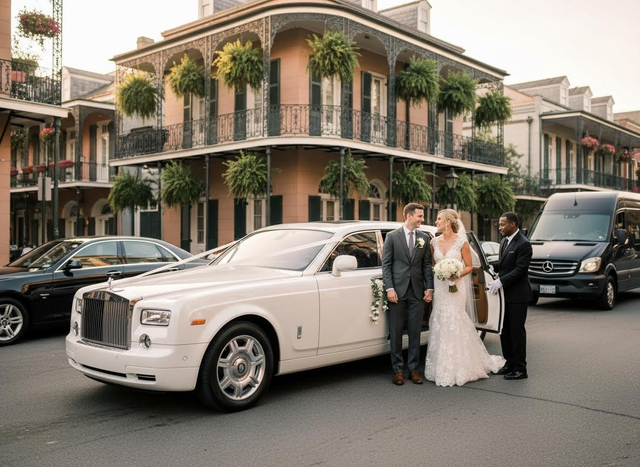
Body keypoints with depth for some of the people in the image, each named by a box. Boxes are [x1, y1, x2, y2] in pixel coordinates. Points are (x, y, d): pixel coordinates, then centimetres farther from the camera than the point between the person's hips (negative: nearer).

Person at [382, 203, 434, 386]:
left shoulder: (424, 238, 9)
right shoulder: (392, 236, 1)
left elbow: (427, 265, 9)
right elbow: (386, 264, -2)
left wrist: (429, 288, 0)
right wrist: (389, 288, -9)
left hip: (417, 292, 2)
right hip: (397, 291, -2)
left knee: (415, 332, 6)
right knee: (396, 332, 3)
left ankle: (413, 369, 16)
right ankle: (398, 369, 14)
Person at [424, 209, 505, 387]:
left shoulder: (461, 242, -6)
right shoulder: (434, 242, 6)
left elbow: (469, 266, 0)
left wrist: (458, 275, -17)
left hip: (455, 288, -4)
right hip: (439, 287, 4)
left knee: (454, 325, -4)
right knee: (439, 325, 5)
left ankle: (457, 369, 8)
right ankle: (442, 368, 15)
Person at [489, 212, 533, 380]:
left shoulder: (523, 244, -14)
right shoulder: (504, 242, 13)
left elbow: (520, 270, -20)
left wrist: (501, 281, -23)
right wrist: (497, 281, 4)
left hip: (517, 295, -8)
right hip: (505, 293, 8)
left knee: (517, 331, -2)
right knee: (504, 330, 13)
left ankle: (520, 369, 7)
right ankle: (510, 363, 24)